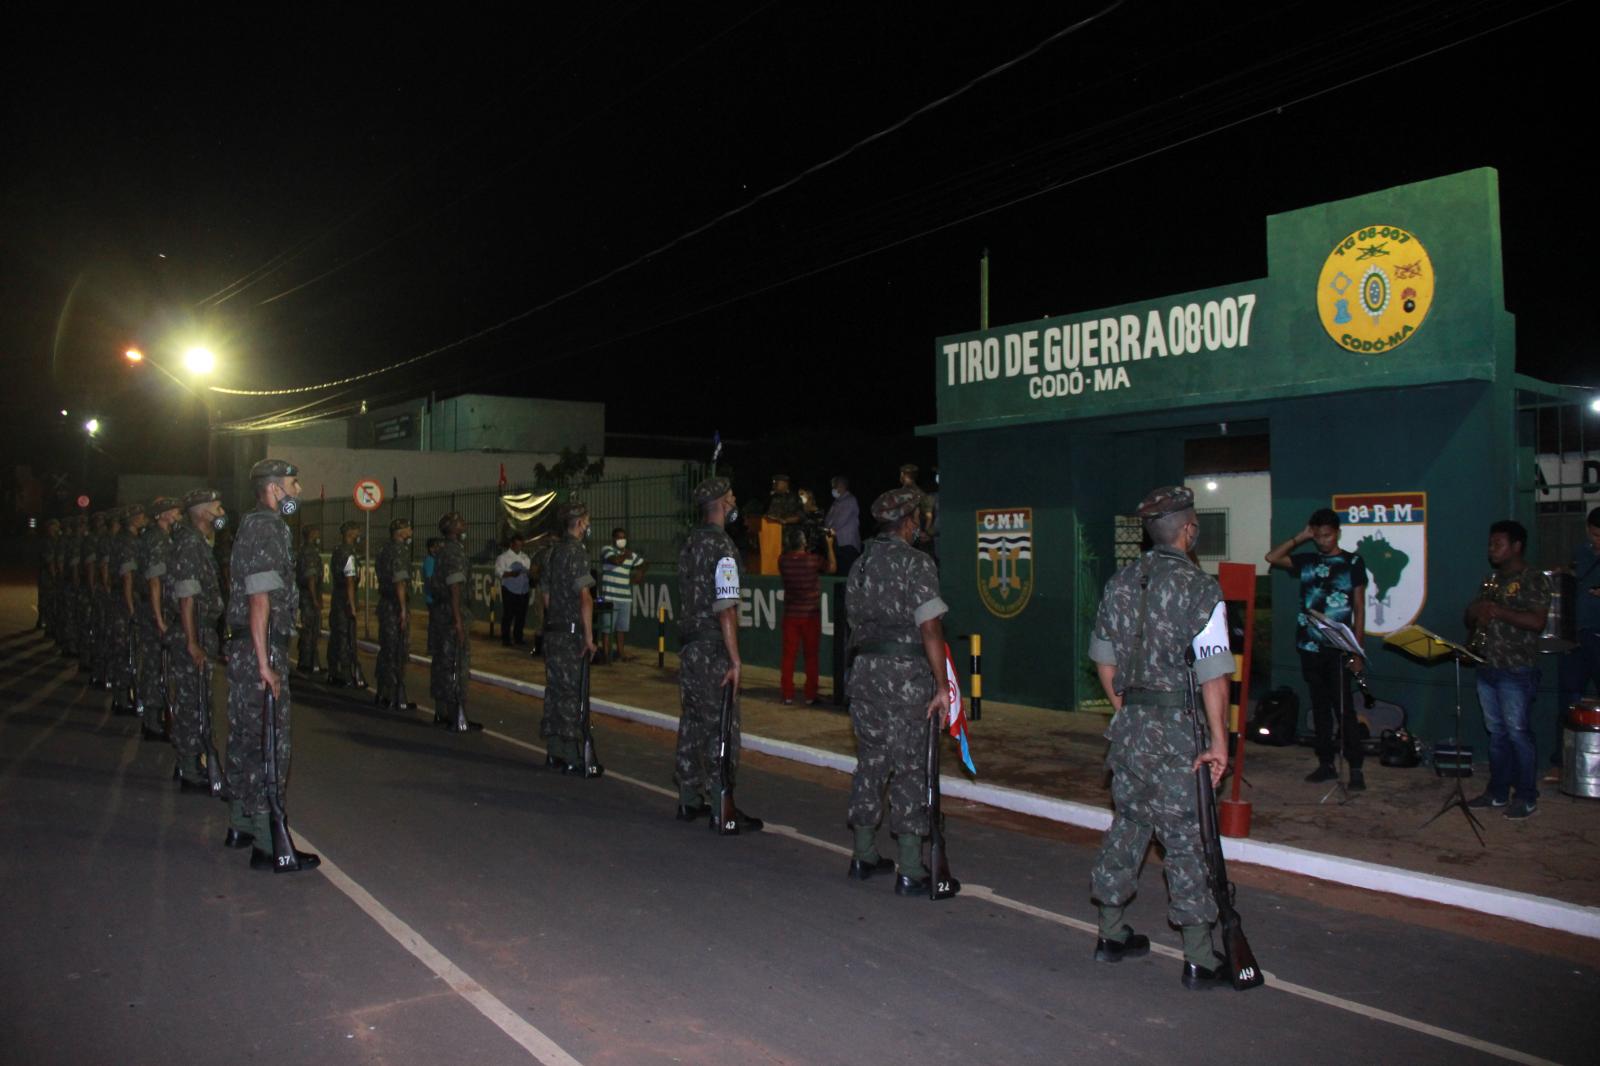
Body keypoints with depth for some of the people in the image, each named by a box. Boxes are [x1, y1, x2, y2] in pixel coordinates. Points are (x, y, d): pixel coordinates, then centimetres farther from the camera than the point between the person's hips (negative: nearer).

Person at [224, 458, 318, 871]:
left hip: (245, 648, 10)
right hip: (260, 650, -10)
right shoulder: (266, 529, -15)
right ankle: (268, 845, -4)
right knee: (268, 745, -7)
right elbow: (260, 600, -21)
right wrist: (265, 664, -24)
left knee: (245, 739, 18)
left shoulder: (254, 526, 17)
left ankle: (240, 826, 30)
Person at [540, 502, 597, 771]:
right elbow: (584, 597, -20)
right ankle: (571, 758, -2)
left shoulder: (552, 553, 12)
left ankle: (554, 752, 20)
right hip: (572, 633, -8)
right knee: (572, 693, -5)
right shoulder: (577, 553, -14)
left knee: (555, 689, 13)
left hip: (552, 630, 8)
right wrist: (589, 636, -18)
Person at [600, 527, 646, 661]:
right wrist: (625, 556, -3)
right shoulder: (606, 550, -2)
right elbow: (616, 560, -20)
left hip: (626, 598, 5)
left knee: (621, 628, 10)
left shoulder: (631, 555, 14)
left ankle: (620, 653, 18)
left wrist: (640, 573, 10)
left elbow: (644, 564, 27)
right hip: (609, 597, -5)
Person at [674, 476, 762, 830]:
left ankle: (689, 800, 22)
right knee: (721, 727, -3)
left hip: (687, 644, 9)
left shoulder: (690, 543, 12)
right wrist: (735, 660, -20)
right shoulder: (722, 545, -16)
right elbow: (726, 608, -21)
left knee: (691, 721, 14)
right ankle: (721, 810, 1)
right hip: (712, 648, -9)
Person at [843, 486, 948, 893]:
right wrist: (942, 686, -14)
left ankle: (864, 856, 25)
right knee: (910, 769, -1)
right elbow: (930, 628, -16)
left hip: (864, 671, 7)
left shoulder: (860, 564, 12)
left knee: (870, 762, 16)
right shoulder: (915, 562, -10)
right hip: (905, 675, -7)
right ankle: (910, 872, 3)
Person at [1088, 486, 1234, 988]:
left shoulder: (1120, 582, 6)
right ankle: (1199, 960, 10)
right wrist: (1218, 741, -10)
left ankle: (1111, 934, 27)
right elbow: (1213, 676, -17)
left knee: (1127, 824, 16)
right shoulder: (1200, 588, -14)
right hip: (1177, 728, -6)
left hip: (1130, 723, 6)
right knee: (1186, 838, 1)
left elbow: (1104, 659, 12)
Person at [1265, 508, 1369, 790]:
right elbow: (1272, 557, 3)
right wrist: (1300, 537, 2)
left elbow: (1359, 608, -1)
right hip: (1309, 647, 4)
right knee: (1320, 707, 10)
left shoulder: (1352, 562, 0)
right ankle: (1326, 763, 18)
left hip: (1337, 648, -4)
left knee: (1344, 707, -7)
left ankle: (1356, 768, -4)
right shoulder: (1306, 561, 11)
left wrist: (1357, 650, -6)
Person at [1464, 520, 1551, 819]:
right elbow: (1471, 617, 19)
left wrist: (1500, 612, -22)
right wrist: (1475, 612, -3)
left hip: (1517, 671, -7)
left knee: (1517, 733, -4)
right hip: (1488, 668, 7)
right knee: (1496, 733, 12)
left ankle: (1527, 798, 5)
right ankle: (1497, 792, 19)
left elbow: (1537, 621, -16)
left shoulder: (1533, 579, -6)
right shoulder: (1491, 579, 16)